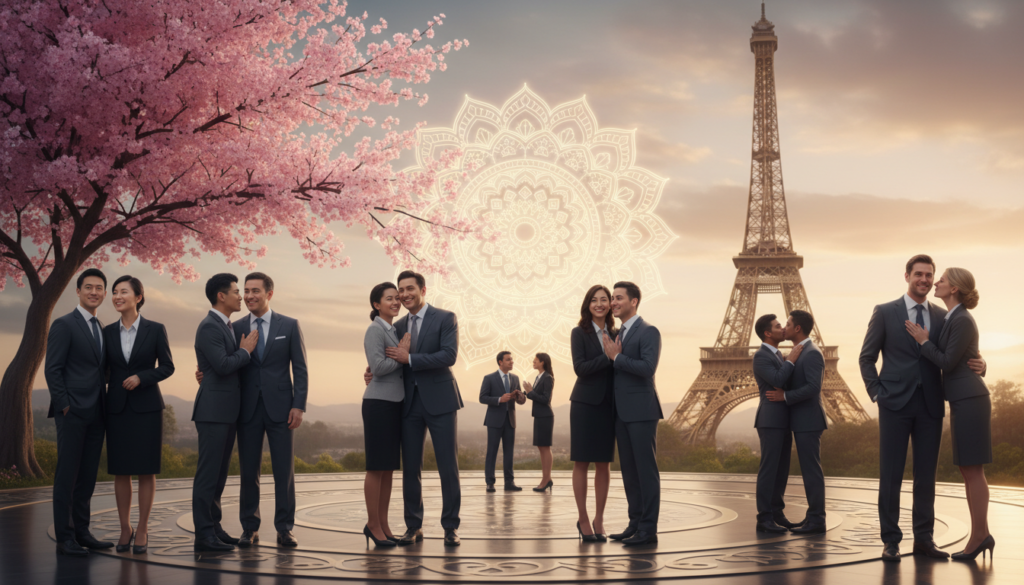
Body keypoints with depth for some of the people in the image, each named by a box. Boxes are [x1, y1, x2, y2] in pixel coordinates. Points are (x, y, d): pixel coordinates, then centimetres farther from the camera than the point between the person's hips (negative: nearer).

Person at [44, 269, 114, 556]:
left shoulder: (102, 329, 17)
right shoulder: (64, 325, -5)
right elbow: (52, 369, -10)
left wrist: (105, 403, 9)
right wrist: (64, 405, -14)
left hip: (95, 414, 7)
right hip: (73, 413, -7)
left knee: (88, 475, 10)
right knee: (67, 475, -3)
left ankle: (82, 532, 16)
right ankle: (65, 538, 1)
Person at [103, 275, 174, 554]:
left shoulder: (155, 329, -3)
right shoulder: (108, 332, 6)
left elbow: (167, 366, 0)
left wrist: (141, 377, -15)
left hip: (146, 407, -3)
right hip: (117, 407, 3)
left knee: (146, 470, 1)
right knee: (121, 470, 5)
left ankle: (142, 530, 9)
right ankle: (125, 529, 15)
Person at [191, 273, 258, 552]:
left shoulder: (228, 327, 18)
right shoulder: (209, 327, -13)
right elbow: (222, 365, -22)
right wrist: (245, 351, -9)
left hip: (228, 411, 10)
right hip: (213, 411, -10)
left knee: (219, 473, 13)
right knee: (208, 473, -8)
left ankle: (213, 528, 19)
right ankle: (203, 535, -6)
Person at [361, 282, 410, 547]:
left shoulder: (395, 330, 17)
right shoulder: (375, 330, -9)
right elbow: (378, 366, -19)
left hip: (396, 403, 8)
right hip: (379, 403, -8)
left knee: (389, 468, 10)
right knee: (377, 467, -3)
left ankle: (382, 524, 16)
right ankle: (373, 524, 3)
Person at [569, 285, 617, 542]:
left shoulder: (615, 334, 10)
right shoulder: (580, 333, -1)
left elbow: (618, 368, 7)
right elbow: (580, 367, -12)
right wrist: (608, 357, -17)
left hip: (607, 405, 3)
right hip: (585, 403, -3)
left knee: (604, 464, 6)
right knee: (581, 462, 0)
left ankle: (599, 519, 14)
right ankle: (583, 519, 8)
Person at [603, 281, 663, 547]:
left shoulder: (648, 332, -7)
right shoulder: (618, 335, 18)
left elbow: (648, 368, -20)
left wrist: (616, 357, -14)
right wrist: (613, 356, -1)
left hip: (641, 412, -8)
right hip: (622, 412, 8)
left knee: (646, 470, -5)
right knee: (629, 470, 10)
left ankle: (648, 529, -2)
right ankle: (635, 523, 16)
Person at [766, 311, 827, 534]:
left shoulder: (812, 353, -15)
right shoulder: (802, 353, 17)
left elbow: (814, 387, -25)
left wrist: (785, 396, -21)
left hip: (808, 421, -10)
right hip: (803, 421, 10)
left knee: (811, 470, -8)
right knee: (810, 470, 12)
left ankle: (816, 521, -5)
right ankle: (814, 516, 16)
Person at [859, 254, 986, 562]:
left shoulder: (942, 317, 10)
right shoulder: (884, 313, 1)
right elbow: (867, 358, 3)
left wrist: (979, 363, -10)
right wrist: (877, 394, -5)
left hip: (930, 405, 3)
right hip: (896, 403, -3)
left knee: (926, 474, 6)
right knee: (890, 474, -1)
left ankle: (924, 539, 14)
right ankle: (890, 540, 5)